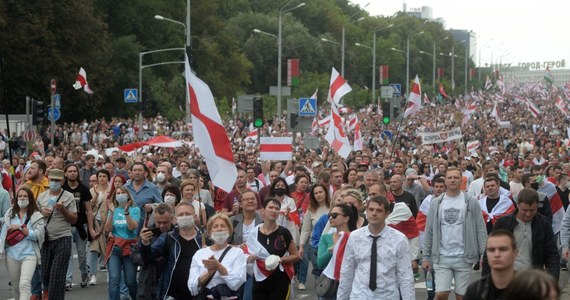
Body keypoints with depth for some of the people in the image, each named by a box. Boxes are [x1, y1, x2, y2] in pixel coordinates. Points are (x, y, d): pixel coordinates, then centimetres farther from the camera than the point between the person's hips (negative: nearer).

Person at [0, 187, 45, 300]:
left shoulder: (36, 216, -2)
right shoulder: (10, 214, 10)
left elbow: (37, 235, -11)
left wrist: (20, 227, -14)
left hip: (29, 254, -4)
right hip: (11, 255, 4)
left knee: (24, 284, -20)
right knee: (16, 287, 13)